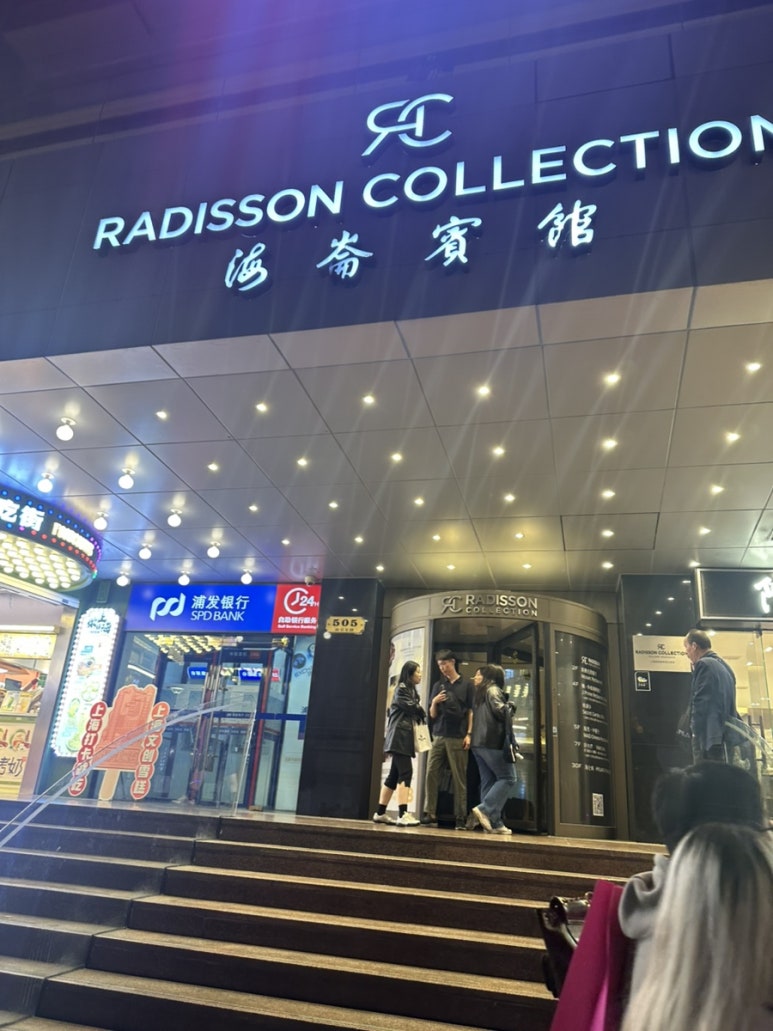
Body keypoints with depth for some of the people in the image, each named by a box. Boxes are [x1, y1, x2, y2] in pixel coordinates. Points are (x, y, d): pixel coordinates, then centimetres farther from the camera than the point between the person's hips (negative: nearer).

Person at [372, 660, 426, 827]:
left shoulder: (412, 690, 23)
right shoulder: (402, 689, -5)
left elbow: (416, 713, 17)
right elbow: (412, 708, -12)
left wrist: (419, 710, -5)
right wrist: (422, 710, 8)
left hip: (405, 737, 9)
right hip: (400, 736, -9)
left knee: (395, 775, 8)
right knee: (405, 773, -16)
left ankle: (380, 813, 11)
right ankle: (403, 815, -22)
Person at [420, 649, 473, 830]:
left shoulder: (466, 685, 6)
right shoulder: (438, 685, 13)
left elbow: (471, 712, 4)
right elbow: (432, 715, 13)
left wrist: (469, 734, -5)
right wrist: (434, 702, -8)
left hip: (458, 738, -3)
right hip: (439, 736, 3)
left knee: (459, 778, 0)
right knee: (431, 774, -3)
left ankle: (460, 817, 4)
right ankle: (430, 813, 3)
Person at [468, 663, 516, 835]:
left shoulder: (478, 694, 17)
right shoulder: (493, 690, -4)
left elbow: (475, 715, 15)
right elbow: (499, 710, -17)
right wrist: (509, 709, 2)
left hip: (478, 743, 7)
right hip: (492, 741, -7)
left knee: (488, 782, 5)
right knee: (507, 778, -2)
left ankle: (493, 823, 1)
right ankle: (484, 809, -14)